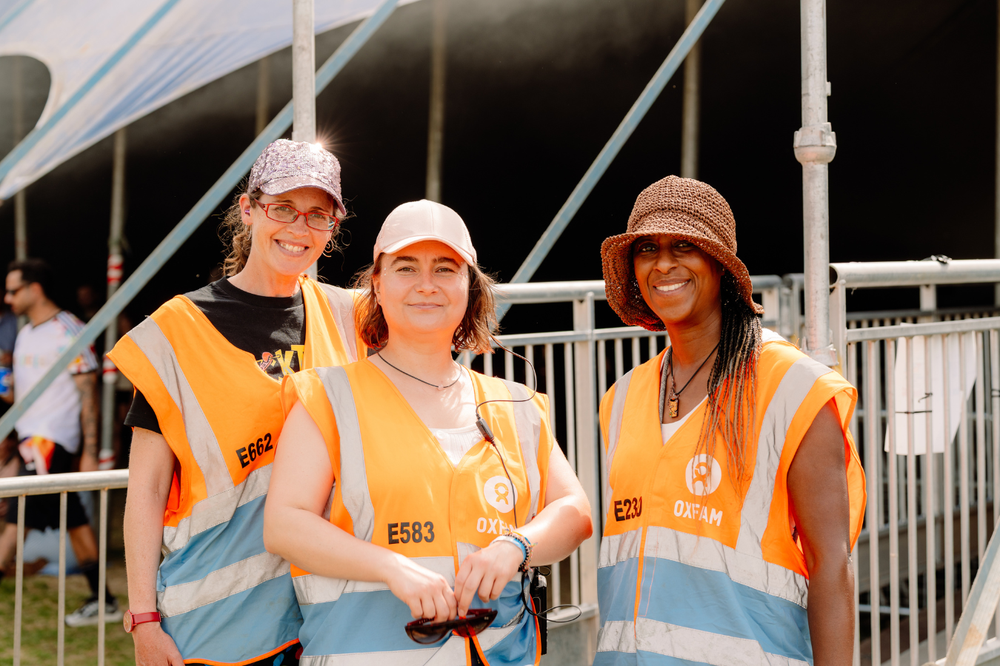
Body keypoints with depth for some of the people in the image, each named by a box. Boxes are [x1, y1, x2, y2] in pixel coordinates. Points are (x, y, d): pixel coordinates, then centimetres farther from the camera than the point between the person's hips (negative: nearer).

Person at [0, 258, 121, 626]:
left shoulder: (69, 331, -10)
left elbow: (88, 394, -12)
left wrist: (90, 453, -16)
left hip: (53, 439, -8)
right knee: (73, 520, 10)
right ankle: (103, 602, 15)